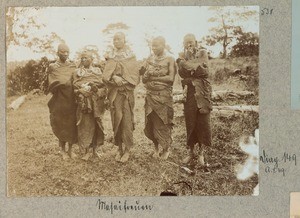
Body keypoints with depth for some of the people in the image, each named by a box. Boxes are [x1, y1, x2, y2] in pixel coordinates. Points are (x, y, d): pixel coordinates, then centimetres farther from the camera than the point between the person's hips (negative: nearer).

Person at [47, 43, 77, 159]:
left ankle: (70, 149, 17)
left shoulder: (73, 67, 9)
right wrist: (67, 82, -21)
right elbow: (52, 85, -8)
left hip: (71, 100, 2)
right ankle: (63, 150, 17)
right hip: (59, 101, -2)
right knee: (60, 126, 3)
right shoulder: (53, 67, 1)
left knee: (71, 125, 3)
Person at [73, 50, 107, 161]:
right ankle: (87, 151, -1)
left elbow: (103, 86, 7)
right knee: (85, 125, -6)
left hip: (96, 102, 1)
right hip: (84, 102, -1)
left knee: (96, 125, 2)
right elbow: (76, 87, 2)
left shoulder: (97, 71, 13)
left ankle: (95, 150, 11)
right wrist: (84, 89, -14)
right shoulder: (77, 72, 11)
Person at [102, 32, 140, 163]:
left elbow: (134, 75, -1)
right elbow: (105, 74, 2)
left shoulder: (131, 56, 6)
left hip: (127, 92, -2)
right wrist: (114, 77, -17)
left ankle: (127, 150, -2)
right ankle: (119, 149, 7)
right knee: (116, 119, -1)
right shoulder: (110, 56, 12)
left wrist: (123, 80, -15)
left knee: (126, 120, -7)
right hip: (114, 92, 2)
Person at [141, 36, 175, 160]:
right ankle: (156, 148, 19)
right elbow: (143, 79, 8)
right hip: (150, 95, 4)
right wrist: (148, 73, -13)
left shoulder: (169, 60, -2)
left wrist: (153, 77, -10)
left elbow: (171, 78, -13)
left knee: (162, 122, -1)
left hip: (164, 95, -4)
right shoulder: (149, 60, 11)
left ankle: (166, 149, 15)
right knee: (151, 123, 4)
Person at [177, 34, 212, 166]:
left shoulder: (202, 53, 6)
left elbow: (204, 71, -9)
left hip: (202, 91, -1)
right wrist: (196, 68, -9)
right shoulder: (182, 56, 11)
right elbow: (182, 73, -2)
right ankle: (191, 152, 12)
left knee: (203, 121, -3)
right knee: (190, 122, 2)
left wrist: (186, 63, -6)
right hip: (189, 92, 2)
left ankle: (201, 152, 6)